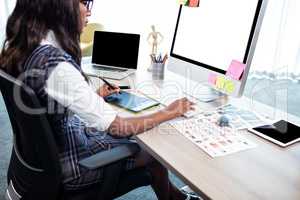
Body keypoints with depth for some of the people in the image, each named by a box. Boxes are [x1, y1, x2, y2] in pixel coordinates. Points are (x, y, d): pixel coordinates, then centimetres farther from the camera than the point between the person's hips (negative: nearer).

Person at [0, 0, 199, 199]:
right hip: (66, 163, -8)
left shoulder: (22, 47, -6)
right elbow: (118, 127, -27)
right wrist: (169, 112, -13)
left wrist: (95, 96, 6)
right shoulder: (57, 66, -34)